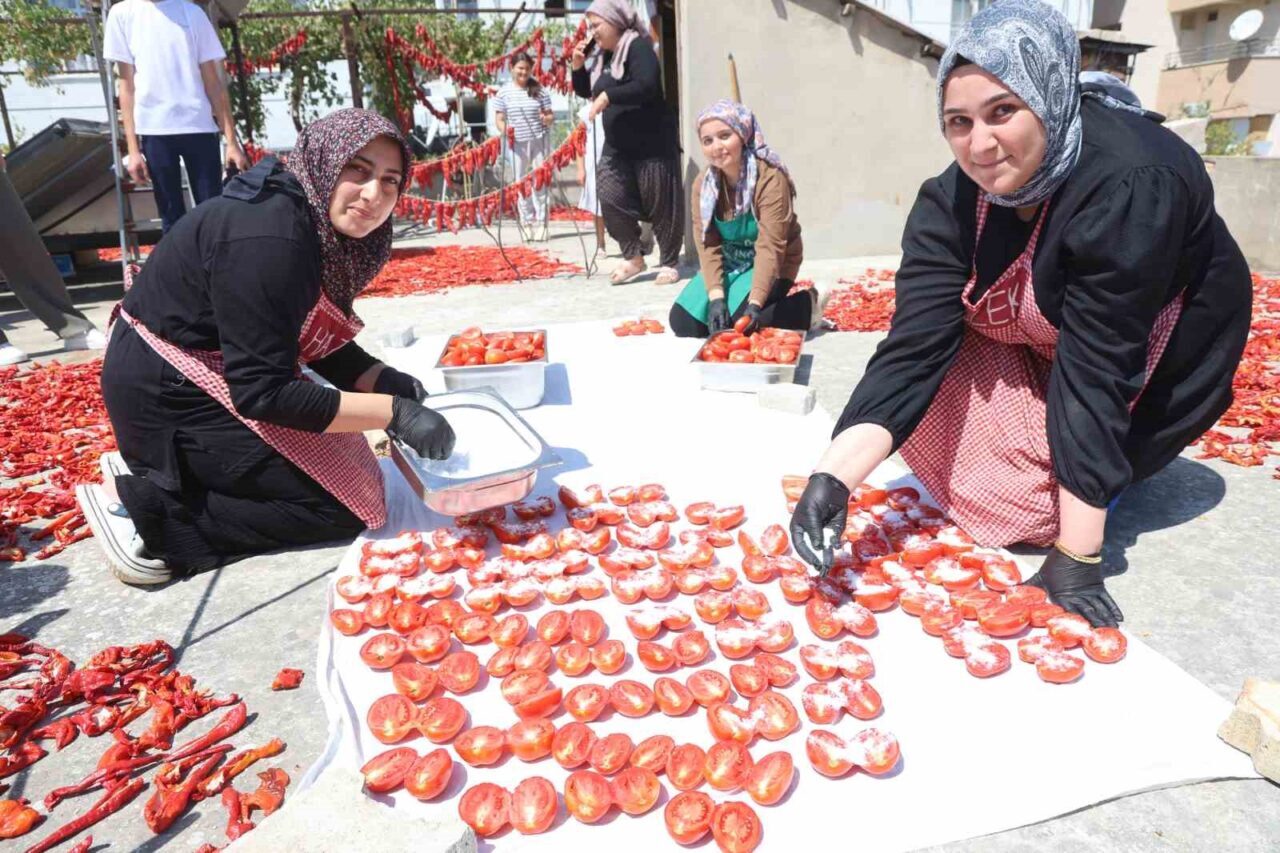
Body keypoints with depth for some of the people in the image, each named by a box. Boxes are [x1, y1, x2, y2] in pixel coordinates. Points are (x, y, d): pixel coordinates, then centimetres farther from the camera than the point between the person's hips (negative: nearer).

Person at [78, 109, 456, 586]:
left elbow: (323, 345, 6)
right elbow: (263, 392, -28)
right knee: (343, 503, -7)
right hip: (168, 392, -9)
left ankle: (156, 469, 15)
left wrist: (388, 382, -11)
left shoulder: (317, 225, 0)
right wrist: (394, 413, -27)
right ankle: (146, 508, -5)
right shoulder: (270, 240, -28)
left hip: (195, 373, 9)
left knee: (339, 461, 17)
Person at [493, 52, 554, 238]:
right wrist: (505, 130, -16)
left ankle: (541, 222, 8)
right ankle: (527, 222, 15)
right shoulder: (504, 92, 2)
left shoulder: (539, 90, 2)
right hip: (517, 143, 1)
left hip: (539, 141, -1)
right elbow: (499, 119, 4)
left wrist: (547, 119, -18)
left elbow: (551, 115, 4)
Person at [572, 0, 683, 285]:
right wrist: (578, 66, 7)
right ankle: (633, 257, 8)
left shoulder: (638, 46, -8)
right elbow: (585, 92, 23)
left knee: (661, 205, -2)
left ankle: (669, 263, 9)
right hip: (616, 147, 7)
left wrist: (608, 96, -25)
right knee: (610, 198, -4)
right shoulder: (604, 56, 14)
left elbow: (646, 86, -24)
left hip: (652, 144, -7)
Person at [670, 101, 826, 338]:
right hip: (728, 264, 5)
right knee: (682, 322, -10)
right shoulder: (703, 184, -8)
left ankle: (805, 305, -1)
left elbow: (770, 247, -29)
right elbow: (707, 245, -13)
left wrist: (755, 303, -39)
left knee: (738, 323, -26)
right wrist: (716, 297, -26)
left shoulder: (770, 179, -24)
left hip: (770, 265, -5)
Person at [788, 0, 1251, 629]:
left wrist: (1076, 558, -34)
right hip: (1035, 344, 5)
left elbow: (1096, 370, -36)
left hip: (1164, 347, -5)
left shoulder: (1128, 186, -34)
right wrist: (833, 475, -42)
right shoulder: (949, 202, -21)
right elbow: (912, 349, -29)